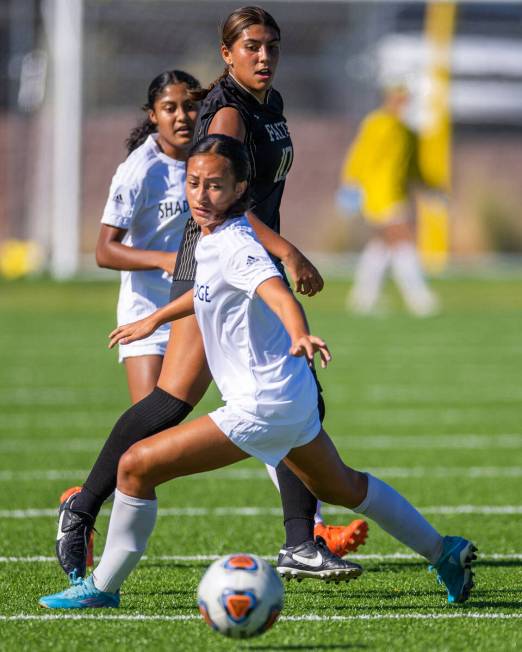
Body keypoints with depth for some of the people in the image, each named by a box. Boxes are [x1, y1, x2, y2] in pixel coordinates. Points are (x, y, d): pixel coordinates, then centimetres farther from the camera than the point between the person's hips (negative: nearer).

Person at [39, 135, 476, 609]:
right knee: (340, 486, 30)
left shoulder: (234, 245, -21)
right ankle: (443, 552, 41)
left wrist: (300, 335, -60)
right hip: (291, 395, 11)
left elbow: (276, 291, -40)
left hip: (261, 407, -11)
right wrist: (154, 320, 42)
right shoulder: (213, 240, 7)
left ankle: (103, 587, 1)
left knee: (136, 466, -10)